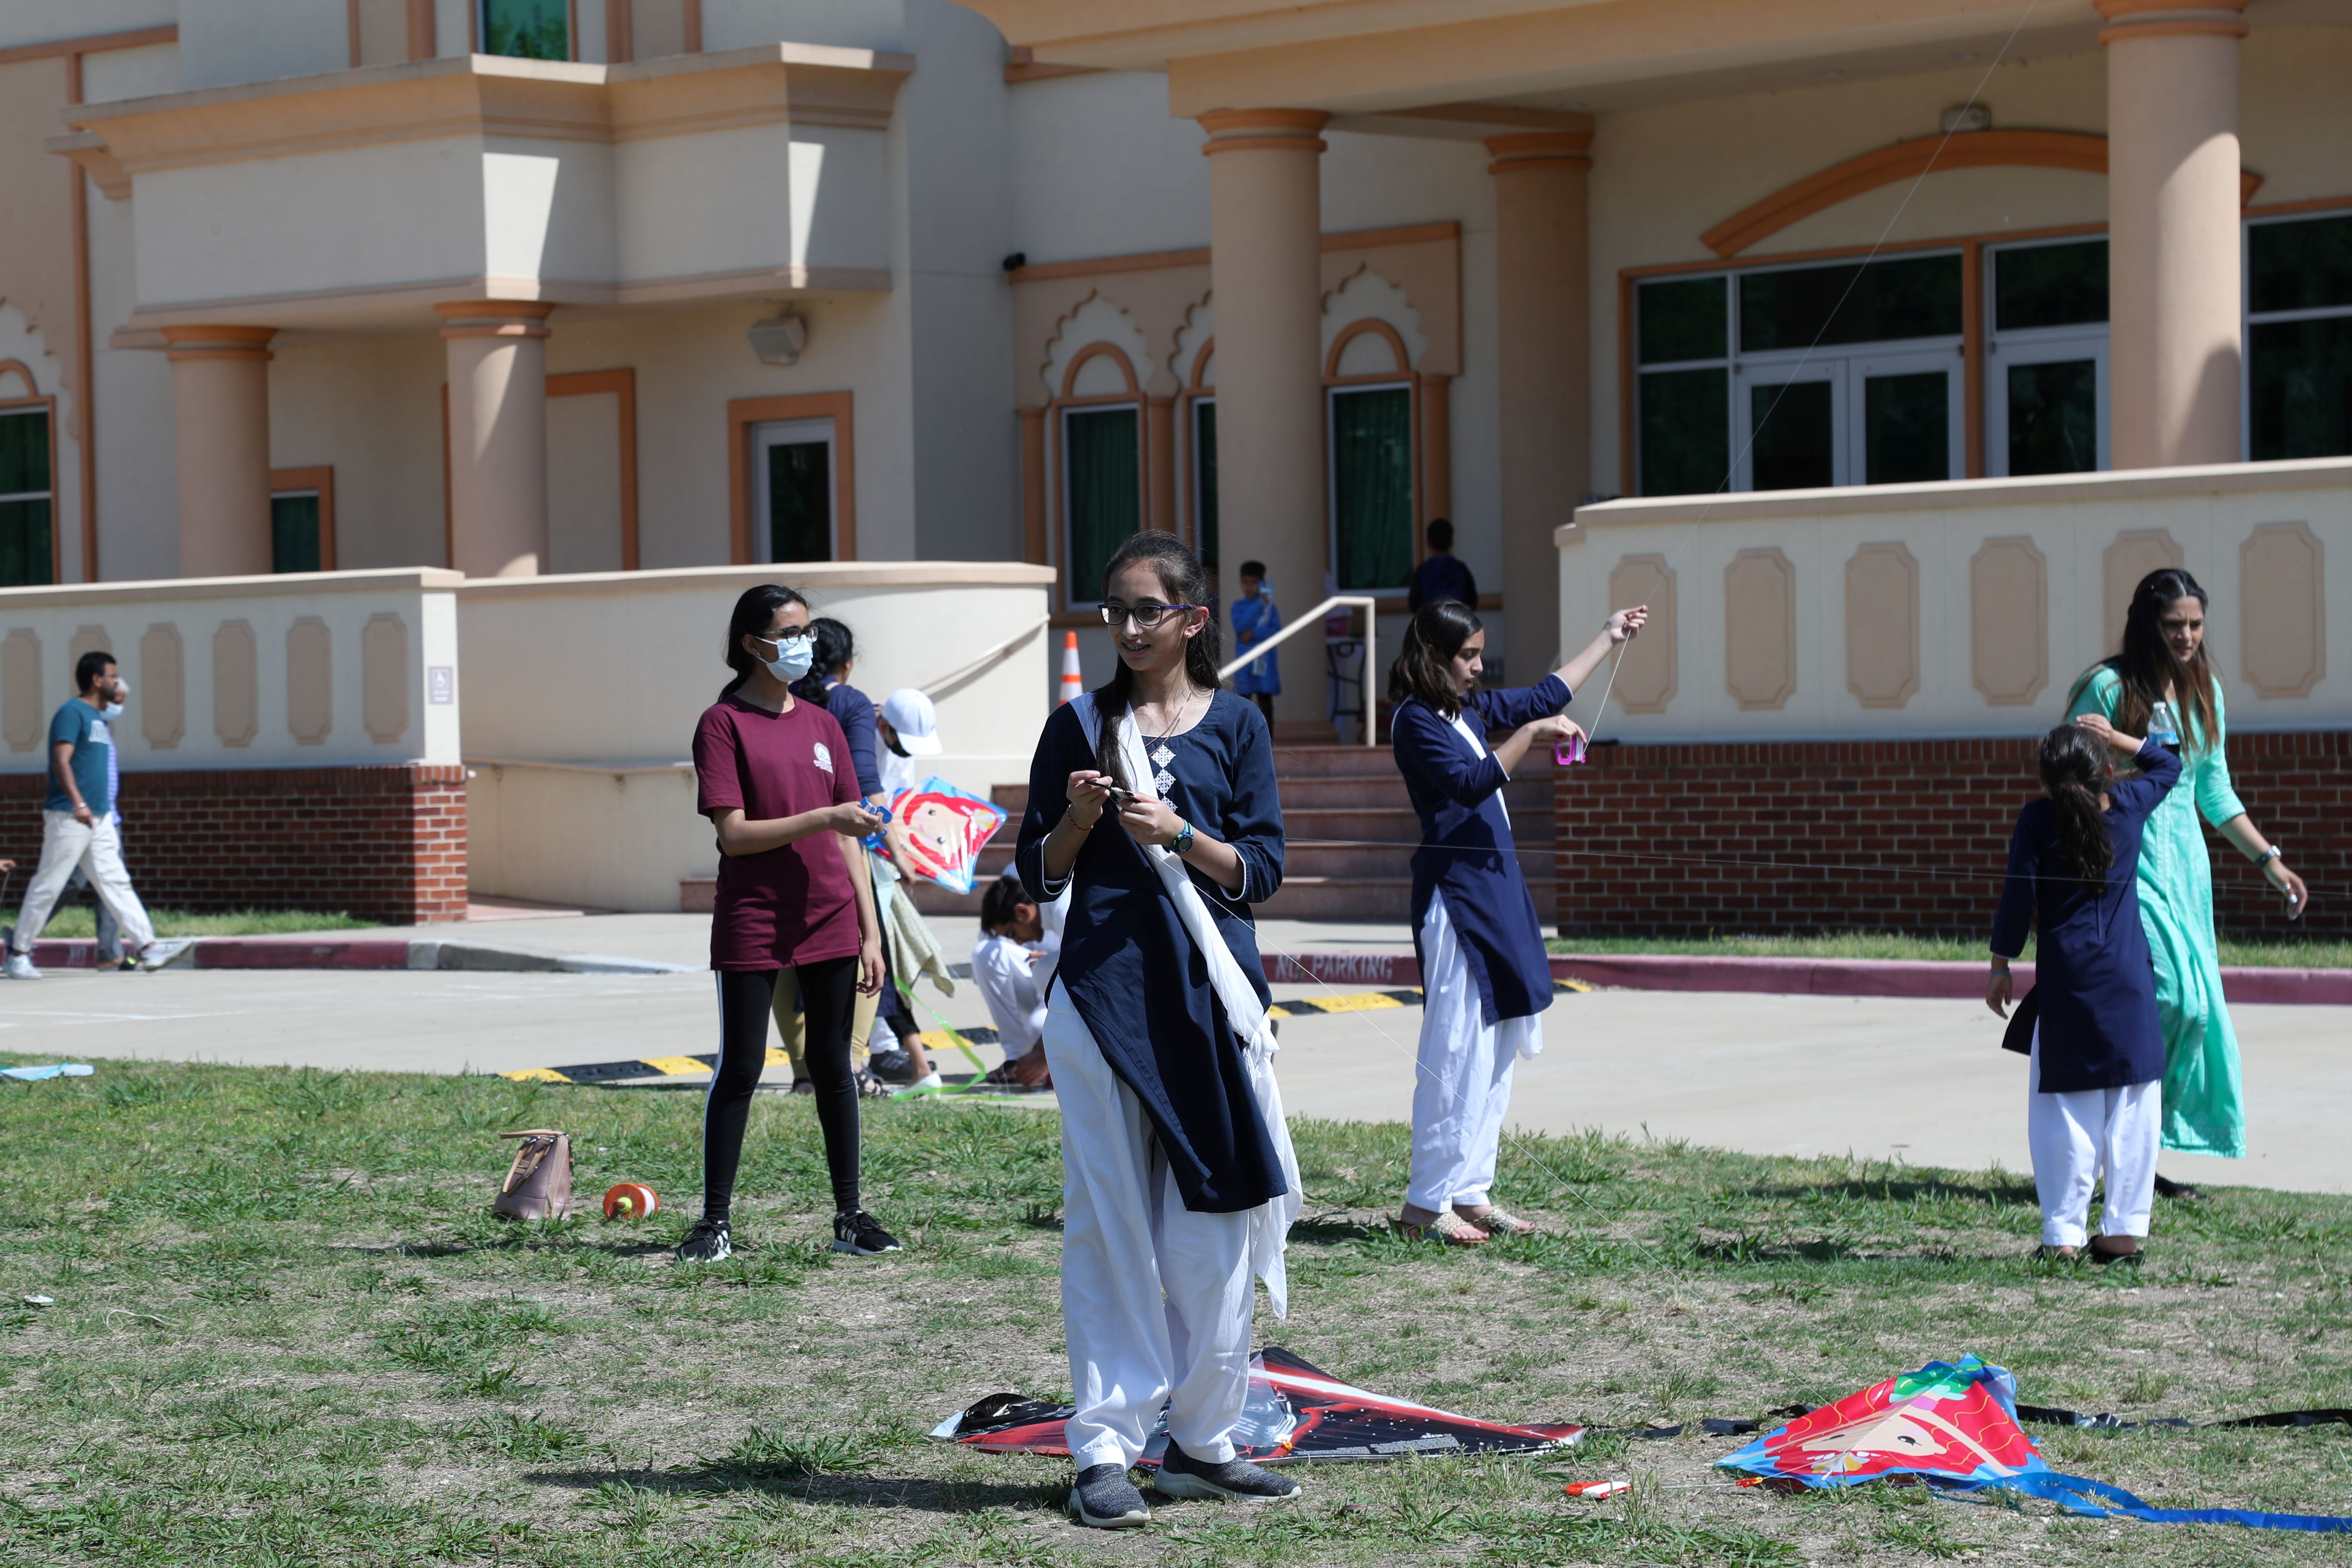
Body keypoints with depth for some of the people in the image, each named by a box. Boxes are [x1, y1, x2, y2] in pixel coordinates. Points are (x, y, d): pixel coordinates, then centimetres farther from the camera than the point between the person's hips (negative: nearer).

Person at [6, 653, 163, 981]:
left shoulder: (100, 718, 16)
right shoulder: (72, 713, -11)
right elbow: (61, 761, -20)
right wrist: (78, 803, -31)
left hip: (100, 818, 9)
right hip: (69, 818, -9)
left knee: (115, 881, 5)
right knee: (49, 885, -3)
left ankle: (144, 945, 2)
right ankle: (18, 953, 4)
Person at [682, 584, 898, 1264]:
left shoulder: (821, 724, 11)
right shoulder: (724, 723, -5)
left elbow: (849, 838, 12)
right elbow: (734, 834, -13)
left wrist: (870, 931, 8)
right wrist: (824, 818, -20)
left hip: (829, 921, 5)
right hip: (752, 925, -5)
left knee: (833, 1065, 8)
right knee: (740, 1067, -1)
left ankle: (850, 1217, 13)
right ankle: (717, 1221, 6)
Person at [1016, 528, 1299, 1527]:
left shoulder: (1235, 724, 7)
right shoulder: (1079, 725, 7)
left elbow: (1261, 871, 2)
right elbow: (1037, 875, 8)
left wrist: (1178, 834, -13)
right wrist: (1079, 818, -11)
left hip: (1208, 992, 1)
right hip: (1103, 988, -1)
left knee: (1214, 1220, 2)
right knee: (1110, 1223, -1)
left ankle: (1200, 1442, 13)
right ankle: (1106, 1450, 0)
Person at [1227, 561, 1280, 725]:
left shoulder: (1270, 606, 5)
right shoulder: (1238, 606, 6)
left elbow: (1277, 631, -4)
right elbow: (1240, 626, -12)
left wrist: (1254, 633, -14)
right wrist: (1259, 605, -14)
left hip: (1265, 661, 0)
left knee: (1265, 704, 1)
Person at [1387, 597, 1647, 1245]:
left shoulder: (1470, 708, 15)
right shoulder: (1416, 721, -11)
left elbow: (1544, 697, 28)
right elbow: (1469, 784, -23)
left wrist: (1609, 637, 34)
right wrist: (1531, 736, -25)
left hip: (1496, 887, 10)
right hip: (1454, 892, -10)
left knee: (1496, 1048, 10)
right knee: (1456, 1048, -9)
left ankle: (1469, 1192, 14)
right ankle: (1426, 1205, -6)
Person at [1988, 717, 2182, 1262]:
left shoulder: (2037, 820, -5)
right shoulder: (2130, 805, 2)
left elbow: (2018, 895, -4)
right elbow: (2168, 764, 22)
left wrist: (2001, 965, 5)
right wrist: (2118, 739, 18)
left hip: (2064, 981, -2)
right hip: (2128, 982, 2)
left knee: (2062, 1111, 2)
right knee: (2131, 1111, 5)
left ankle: (2064, 1233, 0)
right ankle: (2124, 1229, 6)